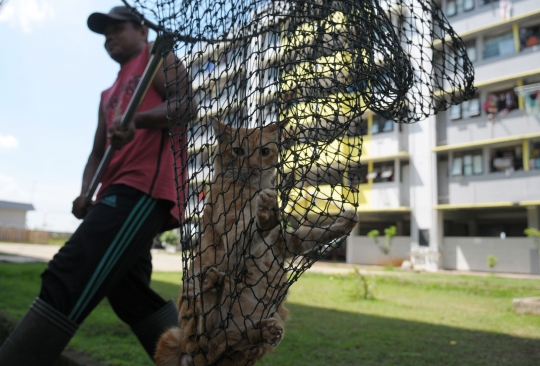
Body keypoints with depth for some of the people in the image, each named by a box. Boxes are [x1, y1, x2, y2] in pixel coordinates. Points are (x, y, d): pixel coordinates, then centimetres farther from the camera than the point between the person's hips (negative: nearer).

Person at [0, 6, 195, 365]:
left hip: (145, 184, -9)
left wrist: (137, 120, -24)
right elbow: (98, 153, 27)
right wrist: (86, 193, 8)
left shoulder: (154, 55, 12)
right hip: (119, 192, 9)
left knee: (67, 279, -21)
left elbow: (187, 105, -7)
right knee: (130, 297, 7)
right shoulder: (108, 95, 33)